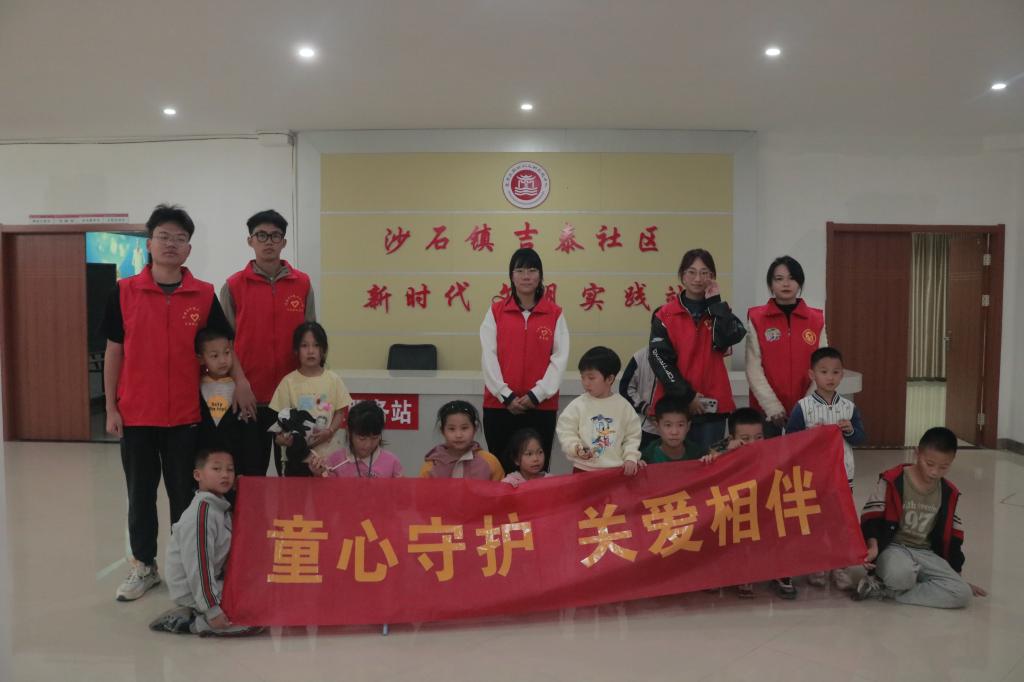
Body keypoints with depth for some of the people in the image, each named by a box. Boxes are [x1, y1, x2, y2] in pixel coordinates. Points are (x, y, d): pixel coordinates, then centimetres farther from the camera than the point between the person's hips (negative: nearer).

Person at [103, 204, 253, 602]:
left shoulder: (204, 295, -1)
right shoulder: (124, 292, -2)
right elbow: (114, 351, 2)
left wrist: (240, 381, -8)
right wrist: (110, 408, 0)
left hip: (185, 414, 0)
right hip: (136, 413, 0)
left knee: (184, 493, 10)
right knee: (141, 493, 12)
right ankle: (143, 566, 26)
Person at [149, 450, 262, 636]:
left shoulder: (220, 506, 6)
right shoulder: (202, 512, -21)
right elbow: (198, 566, -24)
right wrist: (212, 610, -22)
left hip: (213, 582, 9)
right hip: (194, 590, -9)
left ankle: (193, 614, 7)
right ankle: (191, 623, -6)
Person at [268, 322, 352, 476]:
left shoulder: (333, 380, 0)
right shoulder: (288, 382, -3)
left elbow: (340, 412, 4)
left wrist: (330, 431, -13)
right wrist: (282, 437, -20)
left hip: (328, 453, 1)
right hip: (297, 454, 0)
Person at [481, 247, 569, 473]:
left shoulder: (555, 313, 4)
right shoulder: (495, 311, 5)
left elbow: (560, 358, -2)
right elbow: (488, 356, -1)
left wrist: (537, 394, -11)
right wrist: (506, 395, -10)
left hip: (541, 405, 0)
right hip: (499, 404, 0)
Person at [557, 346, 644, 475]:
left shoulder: (623, 405, 0)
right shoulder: (577, 405, -3)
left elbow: (632, 435, 6)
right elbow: (566, 432, -3)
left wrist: (631, 458, -5)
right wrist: (576, 448, -20)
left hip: (617, 469, 1)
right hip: (584, 469, -1)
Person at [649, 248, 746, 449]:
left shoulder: (718, 311, 11)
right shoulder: (665, 315, 2)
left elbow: (731, 337, -10)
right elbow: (660, 360, -4)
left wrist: (715, 302, -6)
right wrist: (686, 395, -10)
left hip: (712, 405, 2)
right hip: (675, 404, -2)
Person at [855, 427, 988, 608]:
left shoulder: (949, 493, 5)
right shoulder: (893, 480, -12)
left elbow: (952, 535, 15)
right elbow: (872, 516, -10)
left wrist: (956, 575, 18)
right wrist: (873, 546, -27)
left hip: (926, 553, 6)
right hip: (893, 547, -6)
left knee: (962, 593, -19)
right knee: (900, 575, -41)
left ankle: (886, 591, -14)